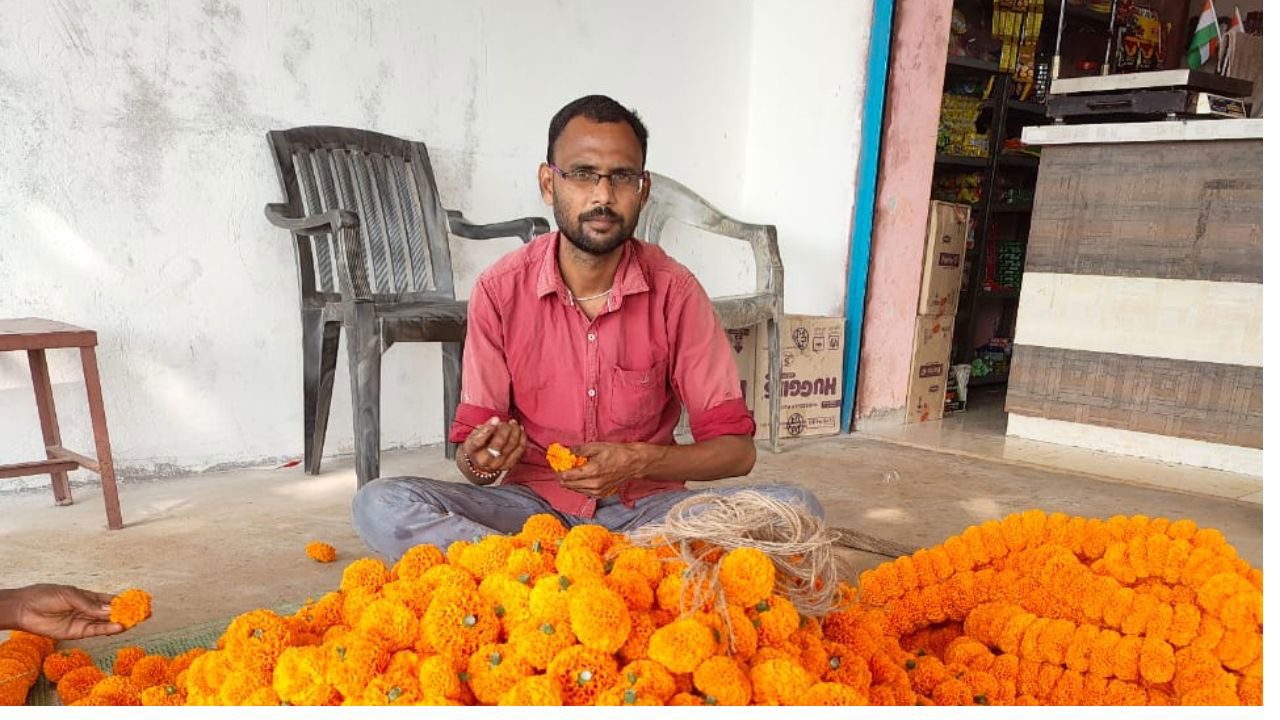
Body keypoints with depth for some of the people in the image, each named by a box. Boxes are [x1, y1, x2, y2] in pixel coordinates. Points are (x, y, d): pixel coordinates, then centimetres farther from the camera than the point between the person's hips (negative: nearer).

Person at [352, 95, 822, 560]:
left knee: (794, 507, -24)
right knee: (379, 505, -24)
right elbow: (471, 448, -1)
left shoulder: (675, 292, -6)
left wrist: (640, 461, -21)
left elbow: (737, 449, -5)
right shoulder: (499, 290, -5)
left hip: (644, 507, 0)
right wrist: (480, 461, -25)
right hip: (533, 502, 1)